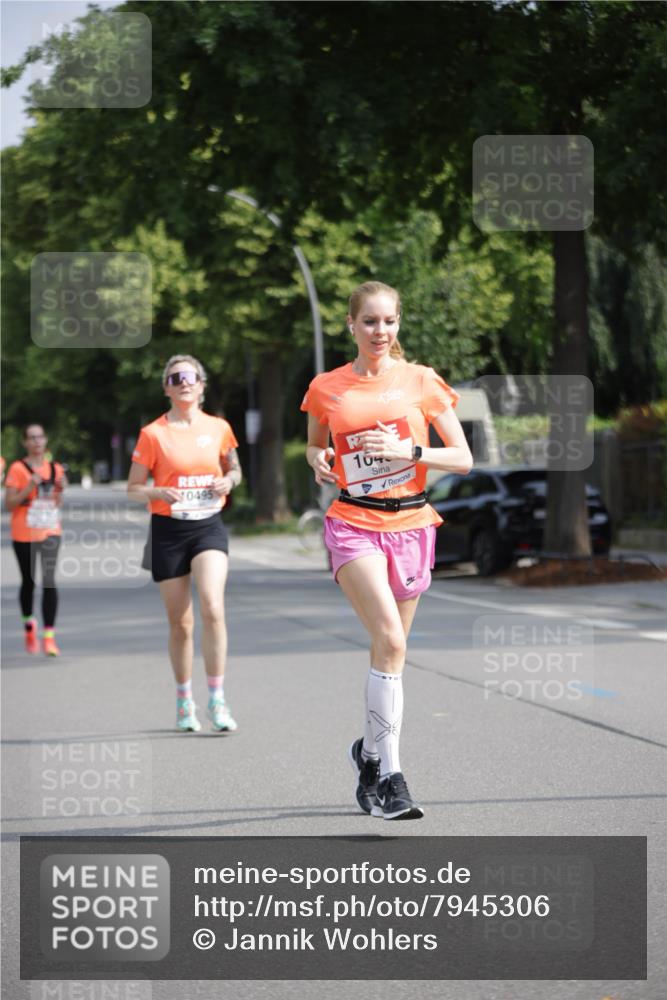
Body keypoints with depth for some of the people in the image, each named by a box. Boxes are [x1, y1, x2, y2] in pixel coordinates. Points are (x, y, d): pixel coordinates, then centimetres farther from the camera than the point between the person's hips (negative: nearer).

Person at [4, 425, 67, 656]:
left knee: (49, 580, -12)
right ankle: (29, 624, 36)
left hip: (50, 532, 2)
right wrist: (30, 487, -19)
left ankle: (48, 636, -12)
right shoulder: (17, 469, -4)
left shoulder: (55, 469, 7)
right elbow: (9, 504, -8)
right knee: (28, 582, 11)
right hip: (24, 533, -2)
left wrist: (60, 490, -4)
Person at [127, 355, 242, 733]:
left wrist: (229, 479, -2)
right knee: (181, 622, 5)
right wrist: (160, 492, -18)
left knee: (212, 608, -19)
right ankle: (184, 702, 22)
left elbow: (234, 469, 21)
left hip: (209, 526, 1)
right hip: (169, 530, 0)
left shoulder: (218, 428, 5)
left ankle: (217, 700, -11)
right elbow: (133, 488, 2)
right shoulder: (153, 434, -2)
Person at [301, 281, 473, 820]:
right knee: (390, 640, -21)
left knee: (391, 647, 9)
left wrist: (405, 450, -14)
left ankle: (370, 750, 34)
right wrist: (318, 461, -2)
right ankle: (390, 774, -18)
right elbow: (315, 445, 21)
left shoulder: (421, 381, 2)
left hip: (411, 523, 2)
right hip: (354, 524, -2)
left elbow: (463, 458, 0)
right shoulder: (326, 389, 4)